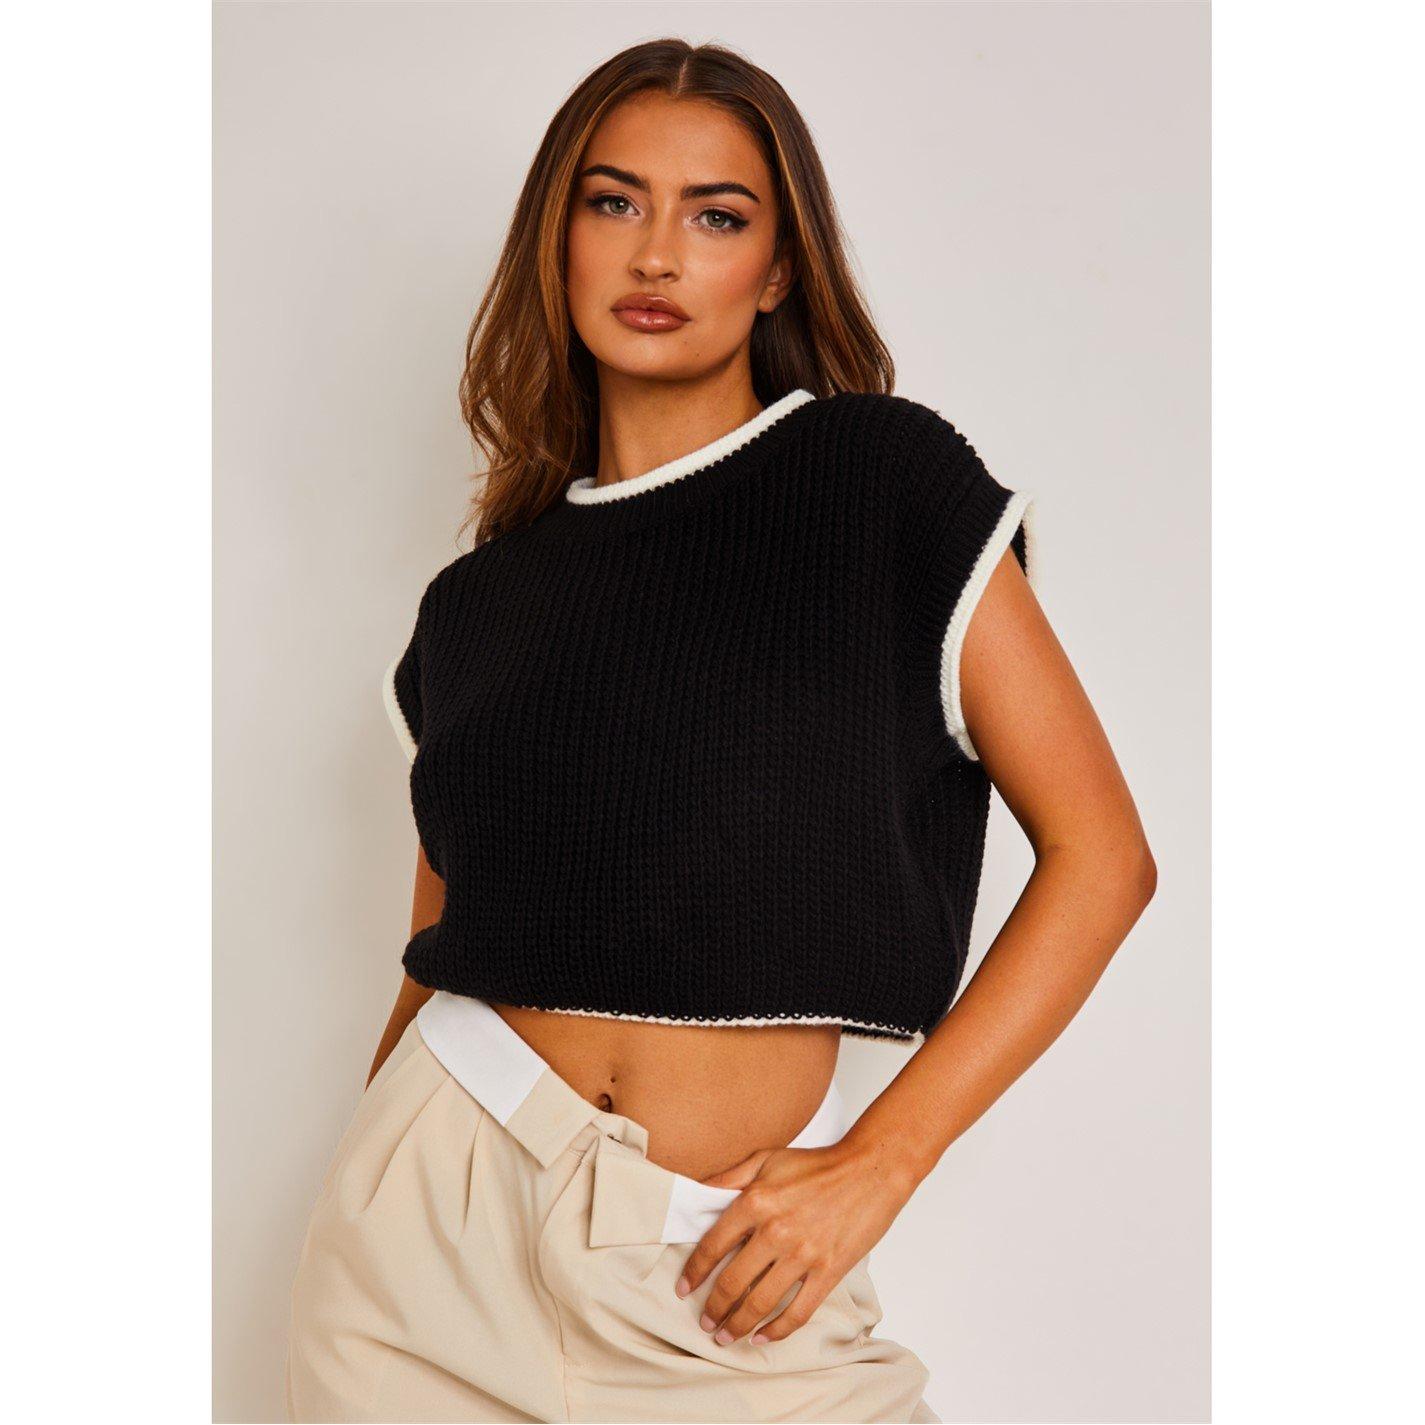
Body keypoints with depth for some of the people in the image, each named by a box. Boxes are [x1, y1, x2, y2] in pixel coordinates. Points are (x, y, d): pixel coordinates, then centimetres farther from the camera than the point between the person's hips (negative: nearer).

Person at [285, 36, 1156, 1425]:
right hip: (439, 1218, 3)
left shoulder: (891, 486, -4)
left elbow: (1100, 856, -6)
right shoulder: (479, 603, 7)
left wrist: (878, 1162, -10)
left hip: (724, 1269, -2)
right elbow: (440, 952, 13)